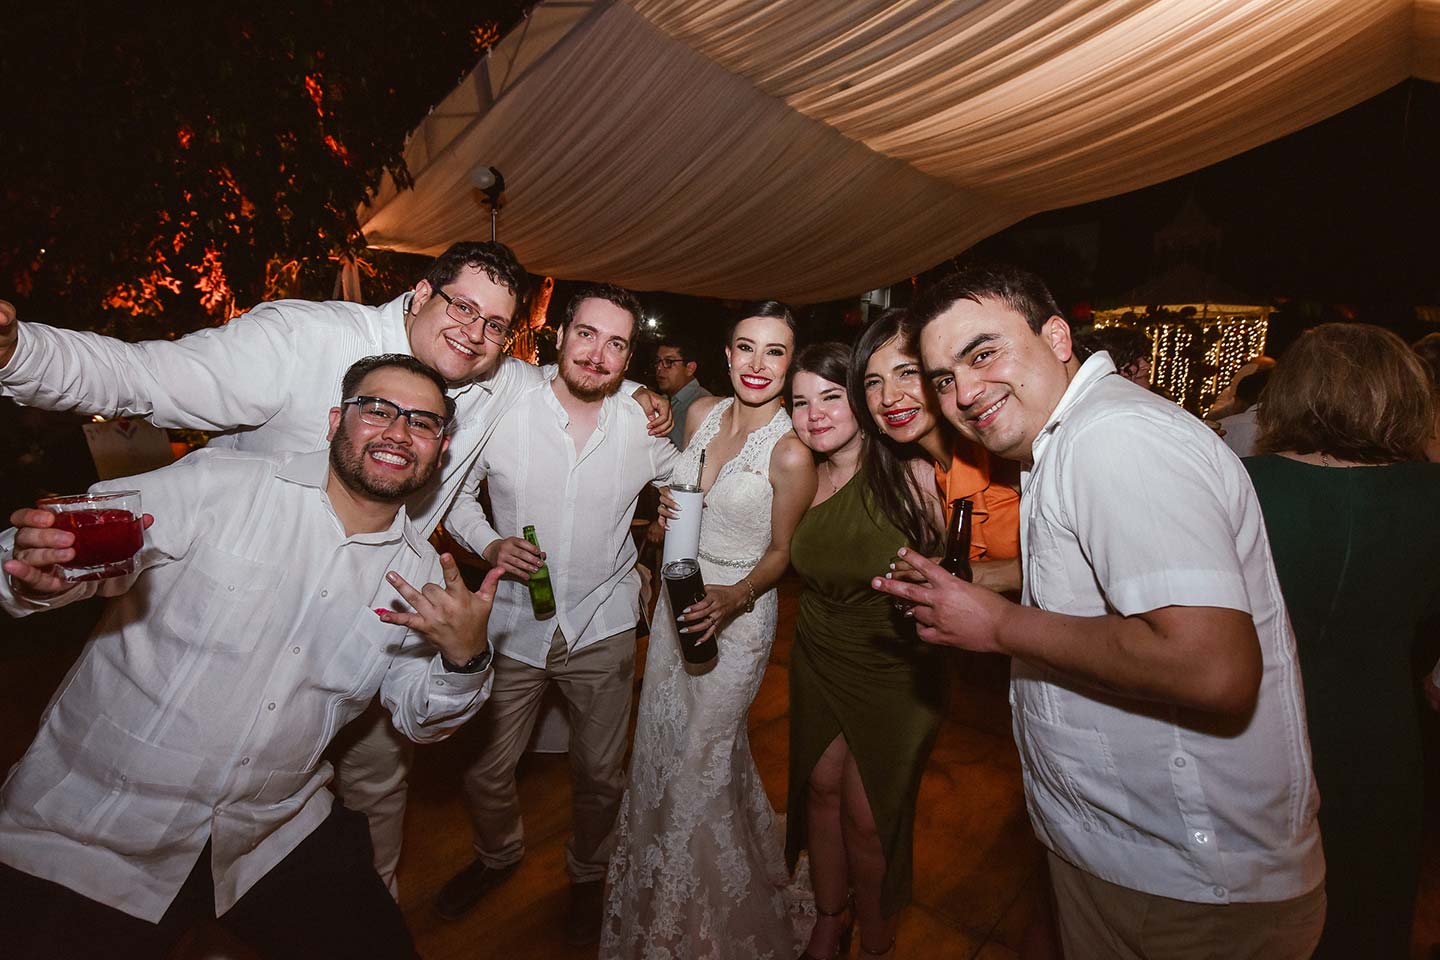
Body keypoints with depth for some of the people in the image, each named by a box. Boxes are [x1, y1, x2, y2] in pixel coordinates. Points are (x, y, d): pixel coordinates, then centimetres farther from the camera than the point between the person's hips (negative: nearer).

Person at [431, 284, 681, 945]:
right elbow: (452, 493, 2)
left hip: (602, 626, 1)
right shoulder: (502, 413, -9)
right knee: (485, 773, 15)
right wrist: (489, 545, -14)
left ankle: (588, 873, 47)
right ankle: (498, 855, 50)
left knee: (601, 775, 14)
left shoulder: (642, 427, -6)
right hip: (511, 624, 0)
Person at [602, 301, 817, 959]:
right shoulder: (701, 413, -2)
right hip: (678, 600, 6)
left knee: (702, 759, 9)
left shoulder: (791, 452, -19)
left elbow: (781, 551, -11)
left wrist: (736, 598, -24)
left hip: (738, 613, -6)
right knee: (660, 744, 20)